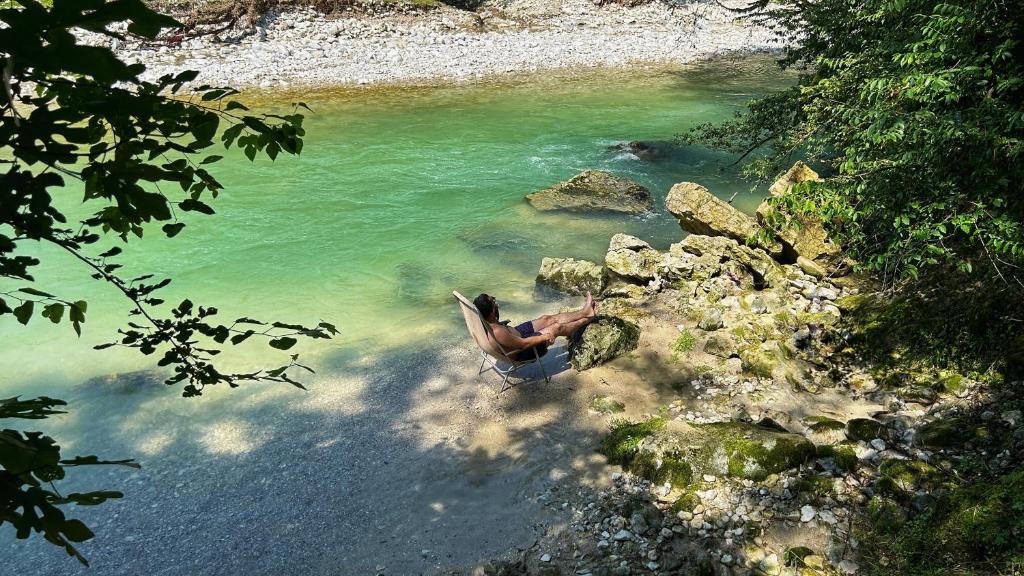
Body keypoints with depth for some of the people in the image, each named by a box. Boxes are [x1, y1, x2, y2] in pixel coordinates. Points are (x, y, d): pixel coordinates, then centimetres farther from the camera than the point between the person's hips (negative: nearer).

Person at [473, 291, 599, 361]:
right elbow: (524, 344, -30)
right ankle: (587, 319, 27)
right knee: (557, 327, 2)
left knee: (548, 318, 12)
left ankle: (584, 311, 27)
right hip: (520, 352, -8)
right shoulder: (498, 333, -41)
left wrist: (501, 323, 4)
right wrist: (546, 337, -19)